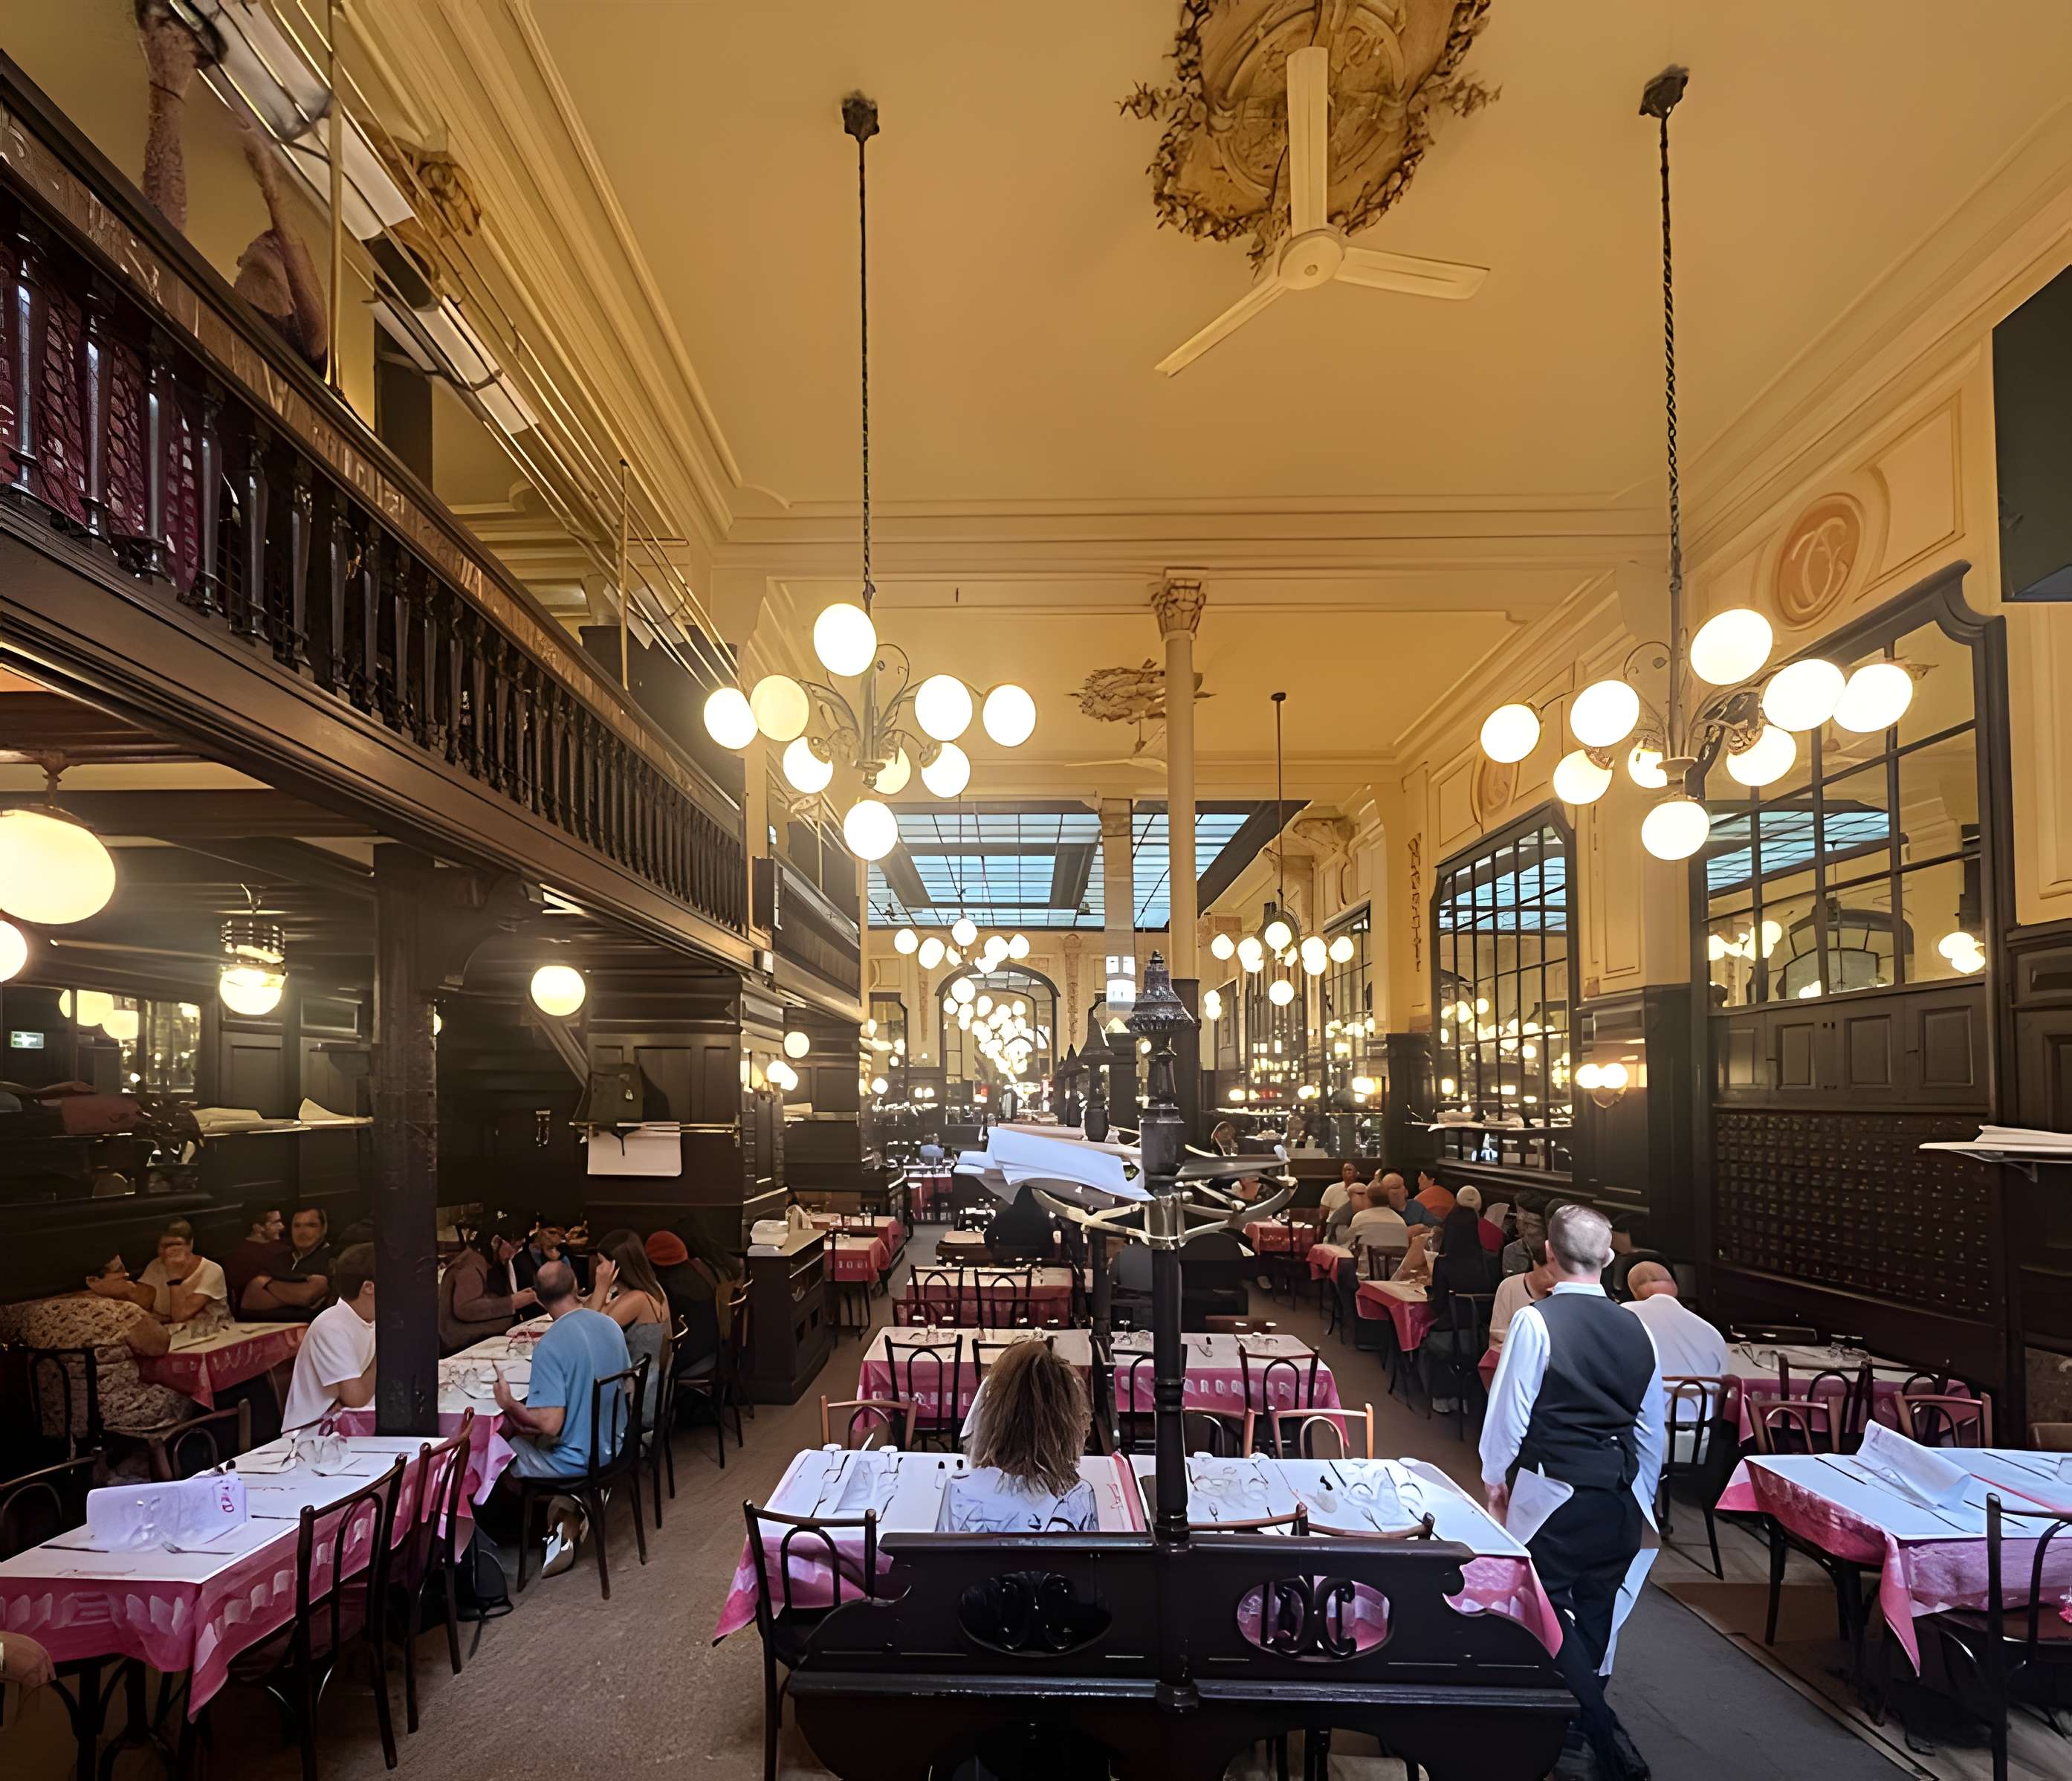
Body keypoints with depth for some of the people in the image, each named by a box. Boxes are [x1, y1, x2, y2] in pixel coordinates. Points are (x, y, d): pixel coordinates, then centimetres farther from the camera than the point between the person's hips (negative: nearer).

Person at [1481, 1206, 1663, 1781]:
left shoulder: (1536, 1321, -15)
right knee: (1592, 1615, 18)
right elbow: (1651, 1430, 10)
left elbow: (1510, 1409, -12)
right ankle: (1574, 1727, 31)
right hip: (1619, 1498, 6)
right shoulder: (1636, 1330, 2)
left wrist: (1495, 1478, 4)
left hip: (1553, 1495, -6)